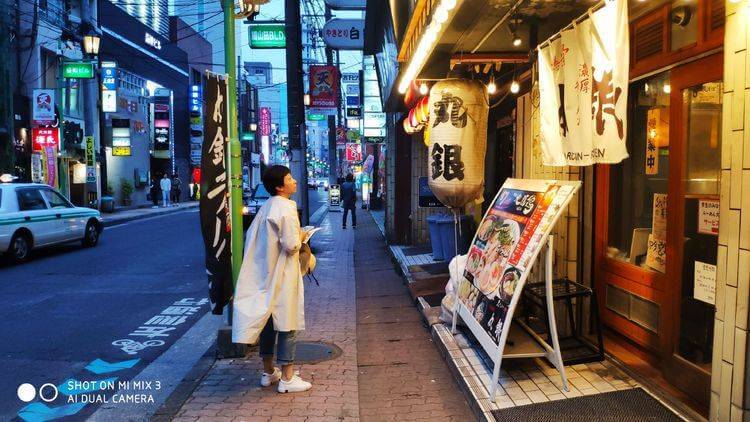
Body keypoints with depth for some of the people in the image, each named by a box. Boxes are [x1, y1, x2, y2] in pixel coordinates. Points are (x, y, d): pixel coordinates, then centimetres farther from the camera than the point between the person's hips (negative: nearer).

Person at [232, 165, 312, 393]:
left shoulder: (266, 207, 8)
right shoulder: (286, 207, -17)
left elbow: (251, 235, 14)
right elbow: (292, 245, -22)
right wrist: (301, 236, -3)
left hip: (265, 274, 8)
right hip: (282, 275, -8)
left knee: (268, 322, 16)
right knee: (287, 325, 1)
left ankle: (268, 372, 28)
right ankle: (287, 378, 8)